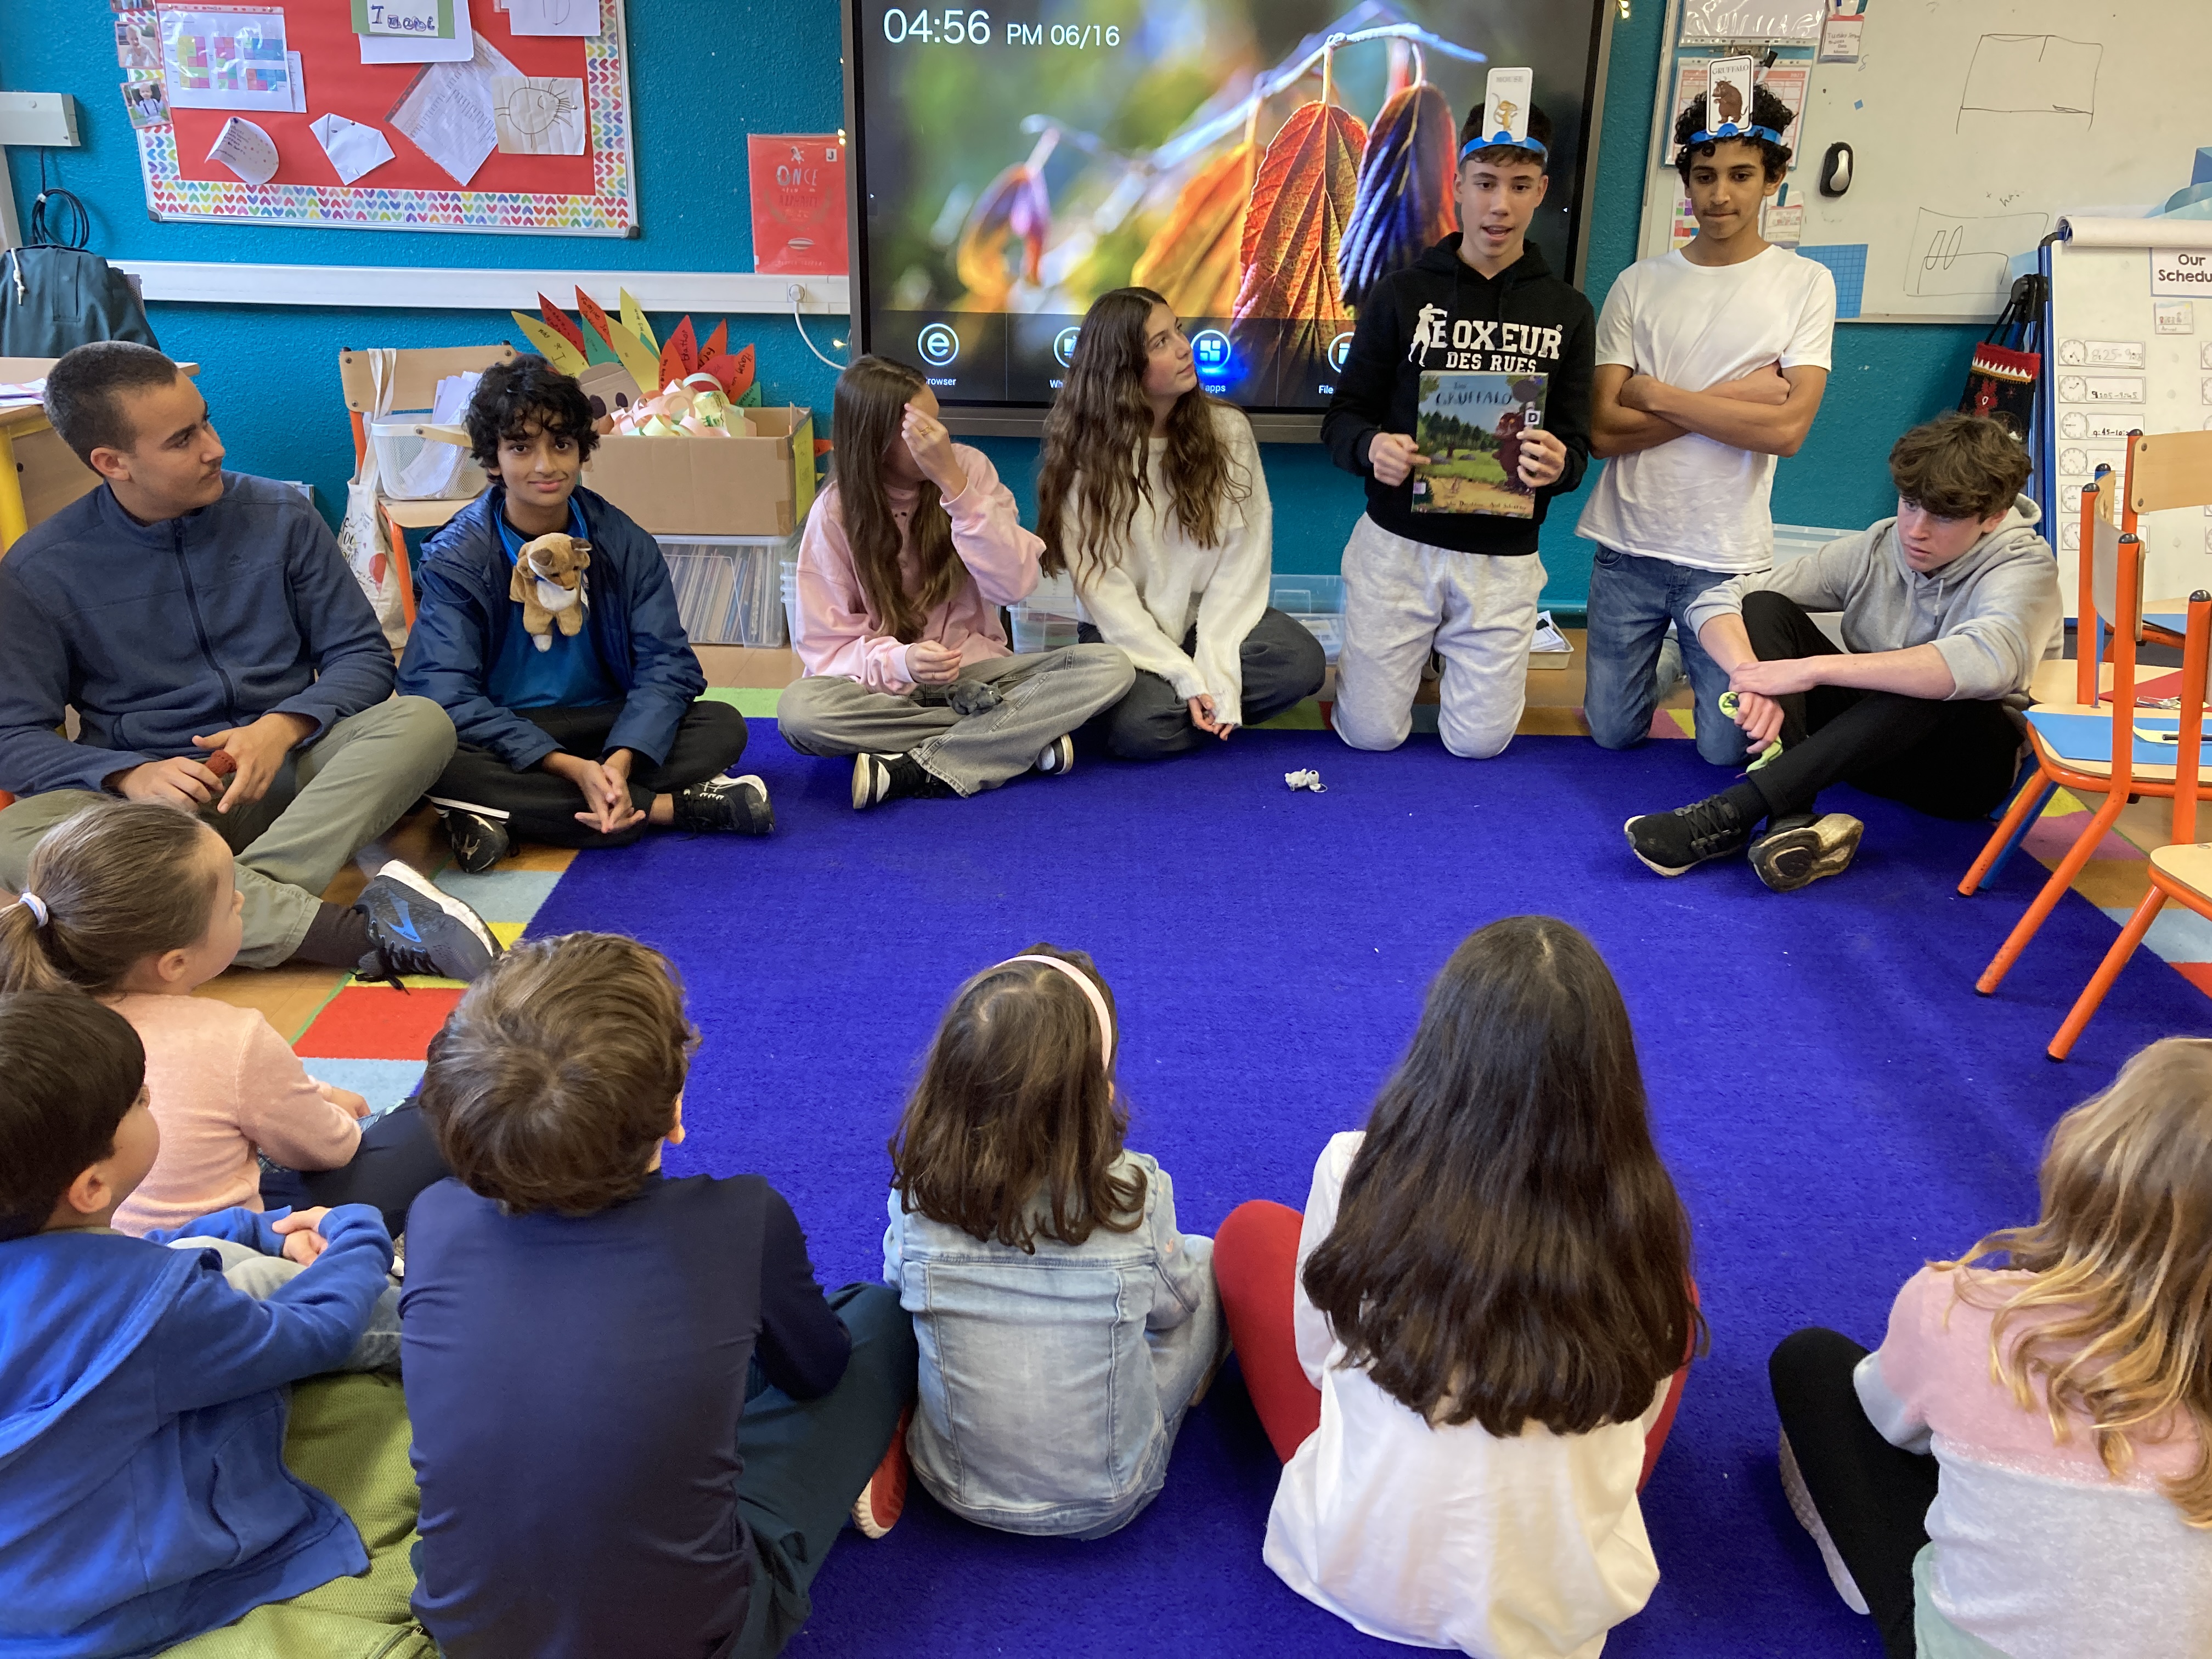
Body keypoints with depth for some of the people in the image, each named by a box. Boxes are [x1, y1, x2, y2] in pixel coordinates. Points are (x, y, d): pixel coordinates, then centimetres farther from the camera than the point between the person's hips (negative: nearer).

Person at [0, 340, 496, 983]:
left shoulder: (281, 515, 4)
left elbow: (362, 658, 5)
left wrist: (283, 728, -16)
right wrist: (130, 775, -20)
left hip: (286, 771, 1)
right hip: (156, 794, -1)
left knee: (421, 721, -26)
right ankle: (360, 931, -44)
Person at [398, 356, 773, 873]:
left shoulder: (625, 543, -3)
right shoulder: (456, 558, -10)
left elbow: (665, 662, -11)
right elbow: (447, 695, -20)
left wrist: (621, 761, -31)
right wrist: (572, 769, -32)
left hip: (604, 725, 3)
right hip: (503, 740, -3)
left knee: (723, 726, -19)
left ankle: (504, 815, -29)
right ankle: (674, 807, -29)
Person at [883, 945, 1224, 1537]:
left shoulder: (919, 1193, -21)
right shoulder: (1134, 1195, -25)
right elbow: (1171, 1306, -5)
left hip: (961, 1490, 1)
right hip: (1110, 1502, -1)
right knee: (1204, 1259, 15)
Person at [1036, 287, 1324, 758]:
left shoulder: (1227, 429, -4)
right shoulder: (1083, 452, -9)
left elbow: (1244, 556, -8)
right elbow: (1101, 585, -13)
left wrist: (1214, 670, -19)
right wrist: (1186, 678, -22)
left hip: (1211, 617, 2)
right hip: (1126, 634, -2)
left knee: (1302, 662, -26)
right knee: (1142, 727, -31)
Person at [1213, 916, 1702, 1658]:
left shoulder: (1358, 1174, -23)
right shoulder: (1644, 1222, -21)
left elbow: (1319, 1355, -4)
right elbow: (1641, 1414, -2)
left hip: (1359, 1569, -1)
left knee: (1252, 1231, 14)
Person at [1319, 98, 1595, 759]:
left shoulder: (1566, 311, 5)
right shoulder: (1402, 294, 1)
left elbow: (1575, 442, 5)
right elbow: (1343, 416, 2)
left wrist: (1558, 464, -20)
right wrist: (1371, 448, -22)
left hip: (1503, 556, 1)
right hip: (1397, 543, -1)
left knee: (1478, 742, 1)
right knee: (1371, 734, 0)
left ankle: (1454, 651, 34)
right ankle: (1411, 650, 33)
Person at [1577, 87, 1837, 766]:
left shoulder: (1805, 284, -2)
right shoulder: (1640, 284, 1)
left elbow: (1787, 429, -13)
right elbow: (1603, 429, -6)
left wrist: (1657, 394, -10)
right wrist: (1730, 399, -12)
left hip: (1729, 557, -1)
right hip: (1628, 547, 2)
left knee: (1726, 748, 6)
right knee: (1613, 733, 10)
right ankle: (1662, 657, 40)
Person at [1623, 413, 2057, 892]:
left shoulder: (2025, 566, -17)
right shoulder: (1874, 551, -6)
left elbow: (1988, 664, -42)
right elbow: (1717, 600, -10)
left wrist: (1811, 669, -43)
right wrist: (1752, 677, -32)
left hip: (1966, 766, -4)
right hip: (1870, 745, 5)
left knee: (1937, 681, -37)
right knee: (1764, 607, -15)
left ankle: (1733, 812, -43)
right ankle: (1795, 820, -38)